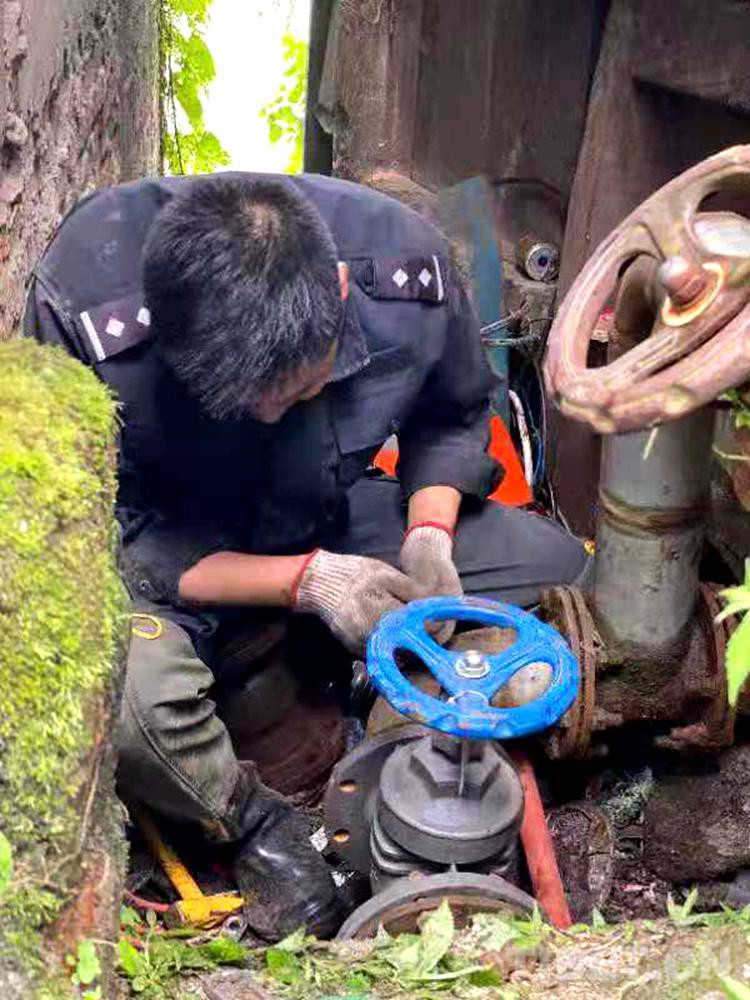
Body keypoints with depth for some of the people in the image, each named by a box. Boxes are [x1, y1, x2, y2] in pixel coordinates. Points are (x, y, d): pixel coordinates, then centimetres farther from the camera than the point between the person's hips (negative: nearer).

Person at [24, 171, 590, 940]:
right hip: (165, 559, -3)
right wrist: (304, 580, -31)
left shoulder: (407, 267, -22)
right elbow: (107, 536, -22)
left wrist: (429, 532, -19)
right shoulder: (84, 312, -32)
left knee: (561, 570, -12)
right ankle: (259, 826, -4)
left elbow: (453, 416, 1)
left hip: (332, 528, 4)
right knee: (115, 692, -38)